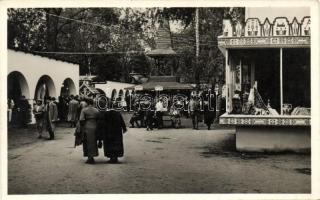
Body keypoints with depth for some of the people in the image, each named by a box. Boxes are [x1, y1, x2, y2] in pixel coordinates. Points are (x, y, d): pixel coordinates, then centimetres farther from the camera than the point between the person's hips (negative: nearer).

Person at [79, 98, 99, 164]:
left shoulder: (84, 110, -6)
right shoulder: (96, 110, 3)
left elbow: (81, 120, -13)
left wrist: (81, 128, -3)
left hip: (86, 128, -3)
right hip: (94, 128, 3)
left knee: (87, 143, 7)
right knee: (93, 143, 14)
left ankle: (90, 157, 4)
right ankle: (91, 157, 17)